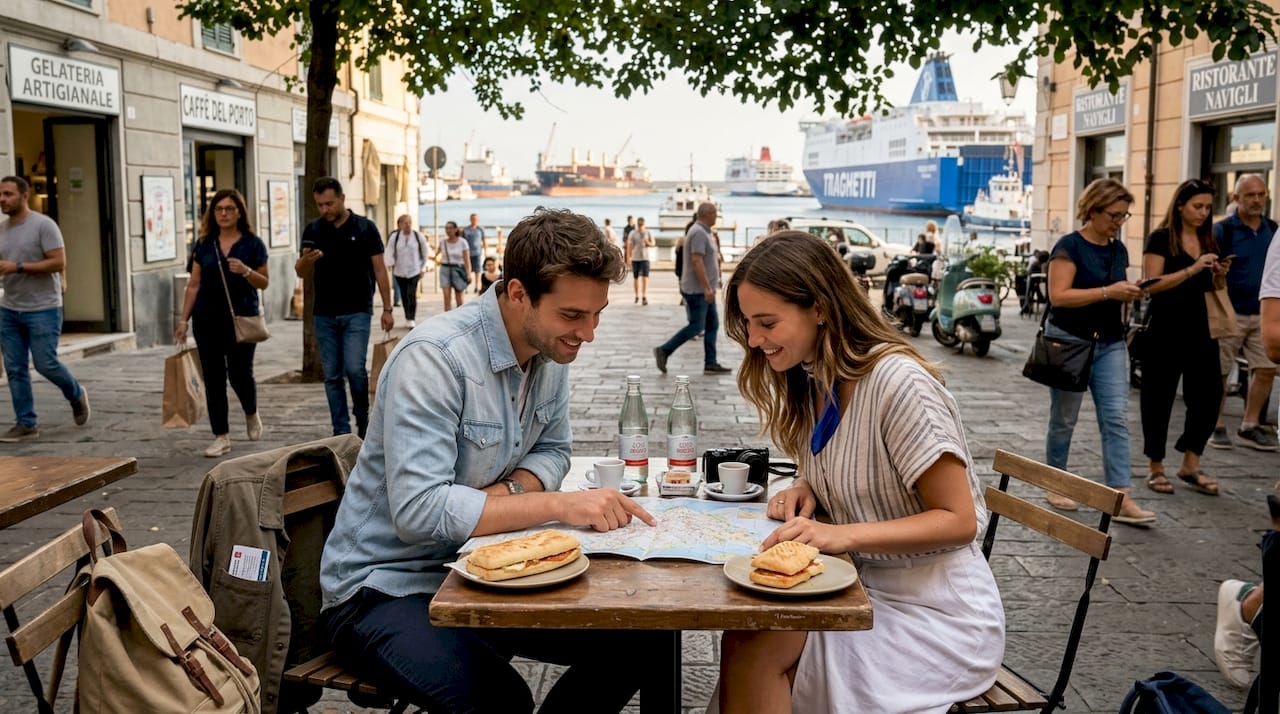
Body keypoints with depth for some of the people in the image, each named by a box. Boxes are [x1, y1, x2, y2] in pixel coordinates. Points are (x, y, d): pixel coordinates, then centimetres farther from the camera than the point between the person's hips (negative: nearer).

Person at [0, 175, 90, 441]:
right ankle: (26, 423, 10)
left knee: (46, 364, -5)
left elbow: (59, 261, -16)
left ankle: (76, 395, 24)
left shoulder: (43, 225, -9)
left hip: (43, 309, -6)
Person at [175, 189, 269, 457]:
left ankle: (251, 414, 29)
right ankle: (221, 437, 11)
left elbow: (264, 283, 1)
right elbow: (193, 284, 9)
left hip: (242, 318, -2)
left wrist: (246, 271, -19)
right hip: (208, 320, 3)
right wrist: (183, 319, 5)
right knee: (213, 378, 3)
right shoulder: (204, 245, 8)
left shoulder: (253, 244, 0)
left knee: (239, 374, -3)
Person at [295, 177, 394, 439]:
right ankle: (341, 431, 13)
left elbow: (379, 270, 1)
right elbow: (302, 274, 8)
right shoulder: (313, 230, 7)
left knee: (354, 369, -12)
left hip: (357, 312, -3)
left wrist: (387, 308, -3)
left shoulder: (365, 228, 0)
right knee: (332, 376, 5)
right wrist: (306, 260, -15)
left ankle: (362, 417, 12)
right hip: (324, 314, 3)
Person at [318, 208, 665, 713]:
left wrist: (506, 491, -13)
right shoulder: (435, 357, -25)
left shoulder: (551, 348, -1)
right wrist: (558, 505, -31)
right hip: (385, 588, -7)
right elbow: (418, 510, -31)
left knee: (640, 639, -7)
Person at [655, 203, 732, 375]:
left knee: (712, 325, 8)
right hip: (698, 290, -10)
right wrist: (707, 287, -27)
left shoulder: (702, 231, 16)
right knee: (696, 326, -7)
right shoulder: (699, 233, -17)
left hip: (704, 289, 10)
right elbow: (697, 261, -25)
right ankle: (664, 351, 0)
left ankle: (710, 364, 9)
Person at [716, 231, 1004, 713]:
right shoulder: (812, 380, 5)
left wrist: (841, 535, -29)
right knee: (743, 643, -16)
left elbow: (959, 520, -19)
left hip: (936, 616, -7)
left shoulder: (897, 381, -21)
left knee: (755, 654, -21)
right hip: (868, 590, 7)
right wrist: (806, 491, -4)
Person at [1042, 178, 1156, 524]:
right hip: (1070, 341, -6)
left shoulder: (1118, 249, 11)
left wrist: (1129, 293, -1)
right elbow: (1058, 295, -19)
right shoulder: (1070, 246, -10)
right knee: (1063, 420, 6)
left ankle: (1121, 499, -4)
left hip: (1110, 343, 6)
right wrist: (1107, 292, -23)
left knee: (1116, 419, -3)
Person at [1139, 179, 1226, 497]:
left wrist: (1219, 276, -1)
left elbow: (1209, 287, 21)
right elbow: (1153, 284, -15)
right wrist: (1192, 269, -21)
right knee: (1159, 398, 1)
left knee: (1208, 394, 2)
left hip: (1198, 327, 6)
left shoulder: (1208, 240, 12)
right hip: (1165, 329, -6)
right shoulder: (1161, 238, -5)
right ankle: (1156, 468, 13)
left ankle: (1190, 465, 15)